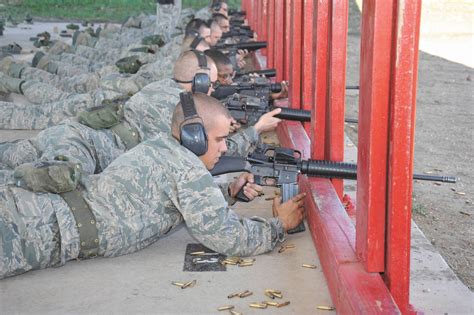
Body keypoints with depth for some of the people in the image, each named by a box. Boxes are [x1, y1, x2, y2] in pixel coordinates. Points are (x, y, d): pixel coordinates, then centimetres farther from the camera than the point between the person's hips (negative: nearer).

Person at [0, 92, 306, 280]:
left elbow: (184, 201, 31)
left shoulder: (160, 146, 15)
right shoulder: (188, 170, -13)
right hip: (53, 230, -8)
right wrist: (279, 225, 4)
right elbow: (230, 239, -12)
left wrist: (228, 191, 20)